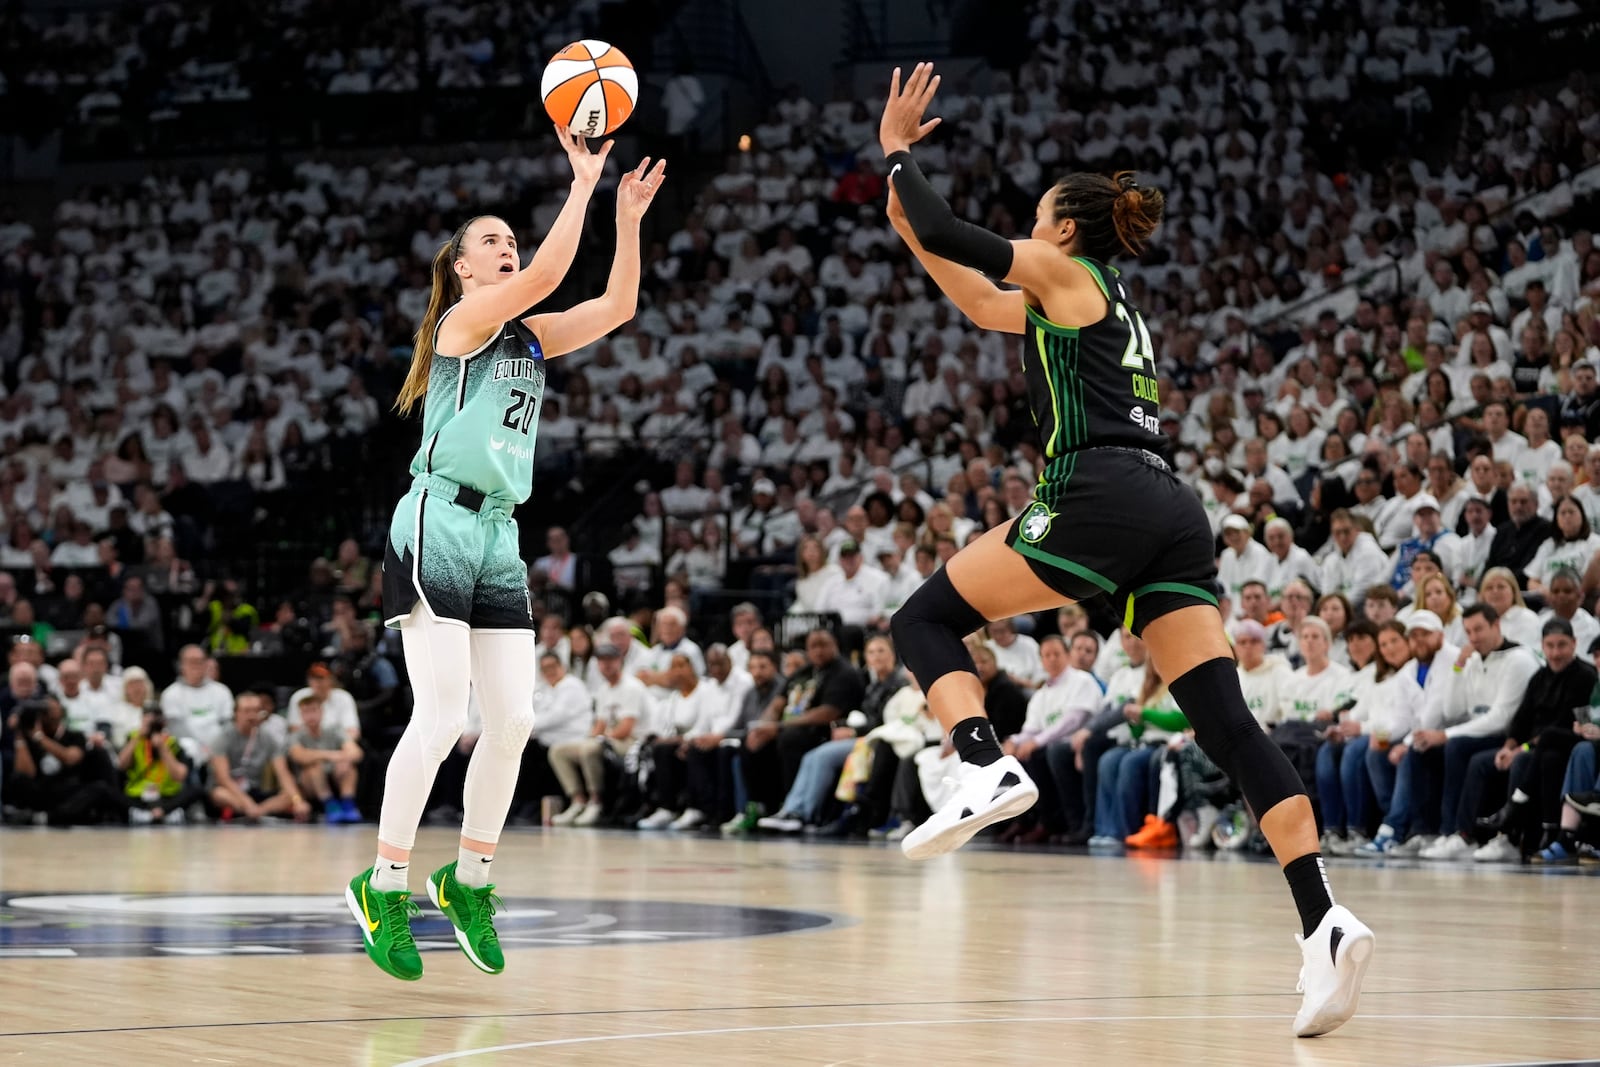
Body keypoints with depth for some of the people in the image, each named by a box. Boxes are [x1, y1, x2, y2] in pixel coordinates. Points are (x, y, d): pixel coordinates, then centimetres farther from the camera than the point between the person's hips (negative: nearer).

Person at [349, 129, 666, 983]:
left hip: (499, 537, 8)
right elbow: (546, 273, -18)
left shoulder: (529, 337, 18)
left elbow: (616, 306, 11)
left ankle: (468, 880, 15)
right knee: (441, 717, -14)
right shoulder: (461, 321, -4)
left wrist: (628, 217, 3)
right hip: (438, 526, -8)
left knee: (513, 720, 2)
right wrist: (583, 184, -13)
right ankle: (384, 886, -5)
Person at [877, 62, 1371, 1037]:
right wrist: (915, 232, 41)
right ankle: (1324, 921, -18)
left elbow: (944, 231, 5)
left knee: (925, 620, 5)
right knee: (1228, 722, -3)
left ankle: (989, 769, -22)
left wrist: (896, 150, 21)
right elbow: (983, 304, 41)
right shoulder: (1109, 305, 32)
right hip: (1174, 511, 8)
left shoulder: (1067, 271, 9)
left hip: (1100, 498, -8)